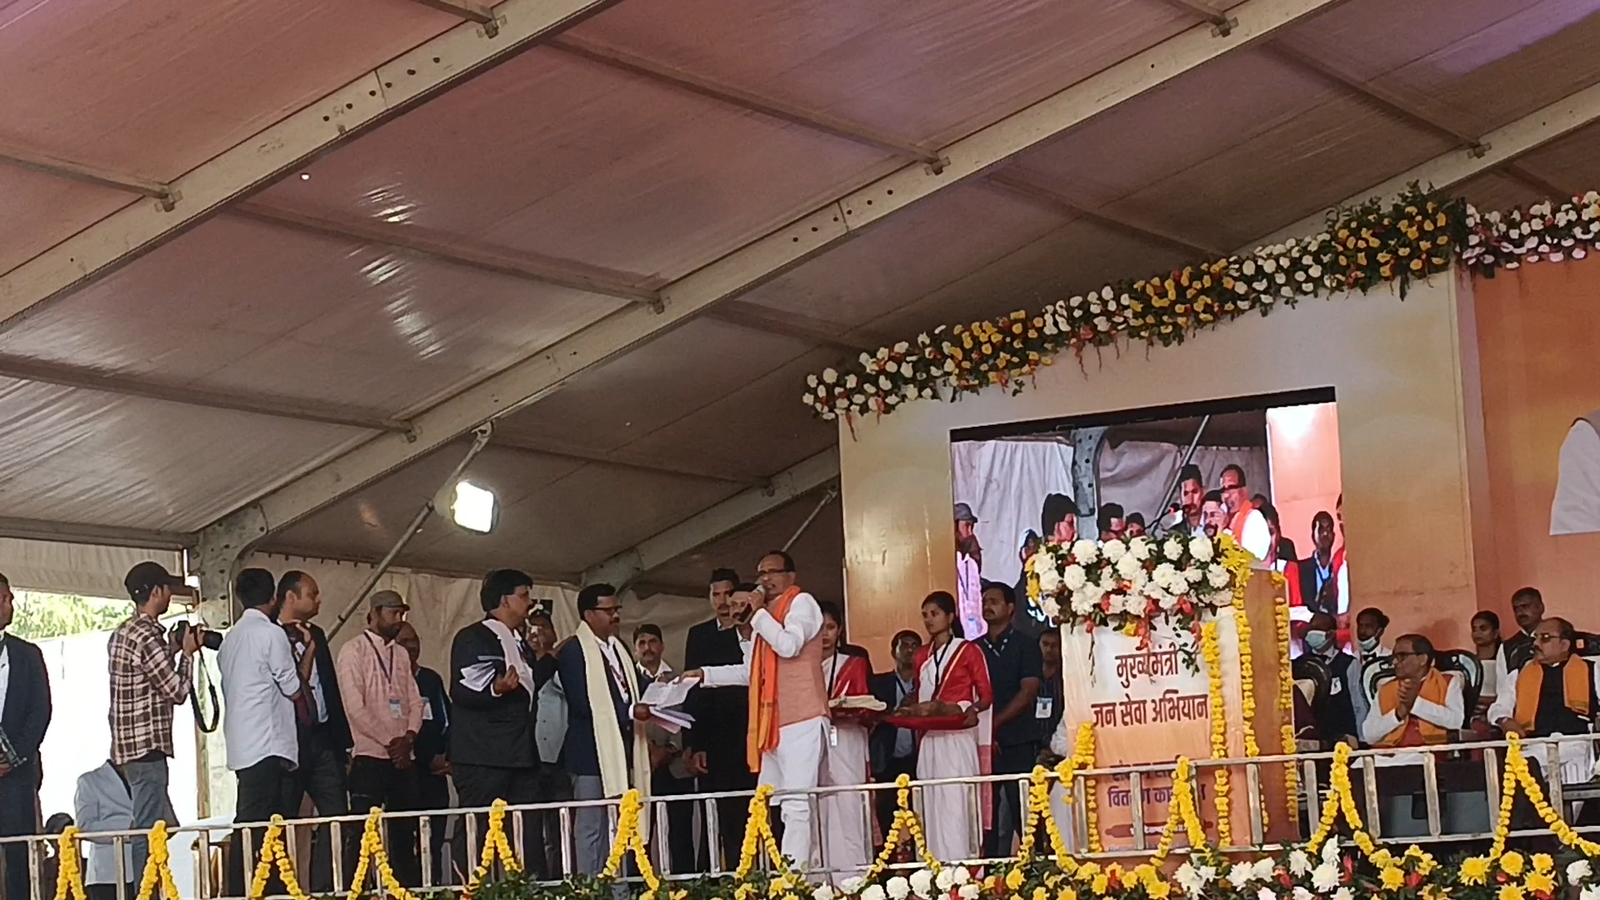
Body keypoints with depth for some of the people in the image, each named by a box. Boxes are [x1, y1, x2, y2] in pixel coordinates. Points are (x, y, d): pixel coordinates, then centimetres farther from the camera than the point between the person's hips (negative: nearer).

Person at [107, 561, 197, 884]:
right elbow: (177, 691, -11)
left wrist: (170, 651, 16)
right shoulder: (148, 637, -15)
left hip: (129, 745, 10)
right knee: (148, 830, -8)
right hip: (147, 746, -10)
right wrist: (187, 653, 2)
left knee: (165, 827, 14)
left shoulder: (122, 634, 14)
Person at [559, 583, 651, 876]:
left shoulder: (618, 648, 18)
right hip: (593, 754, -8)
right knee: (592, 831, -5)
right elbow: (583, 703, -17)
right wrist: (631, 712, -18)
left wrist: (650, 693, 1)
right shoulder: (573, 651, -9)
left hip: (621, 753, 8)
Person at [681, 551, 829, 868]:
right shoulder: (767, 615, 23)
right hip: (772, 723, 10)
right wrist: (706, 674, 21)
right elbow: (751, 672, 27)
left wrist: (758, 613, -8)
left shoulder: (802, 603, -2)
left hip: (801, 721, -10)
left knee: (796, 804, -15)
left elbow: (788, 645, -19)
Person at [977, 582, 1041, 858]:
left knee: (1023, 813, -6)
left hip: (1018, 744, -3)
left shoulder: (1025, 646, 5)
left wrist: (994, 723, -13)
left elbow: (1028, 692, -5)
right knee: (987, 817, 1)